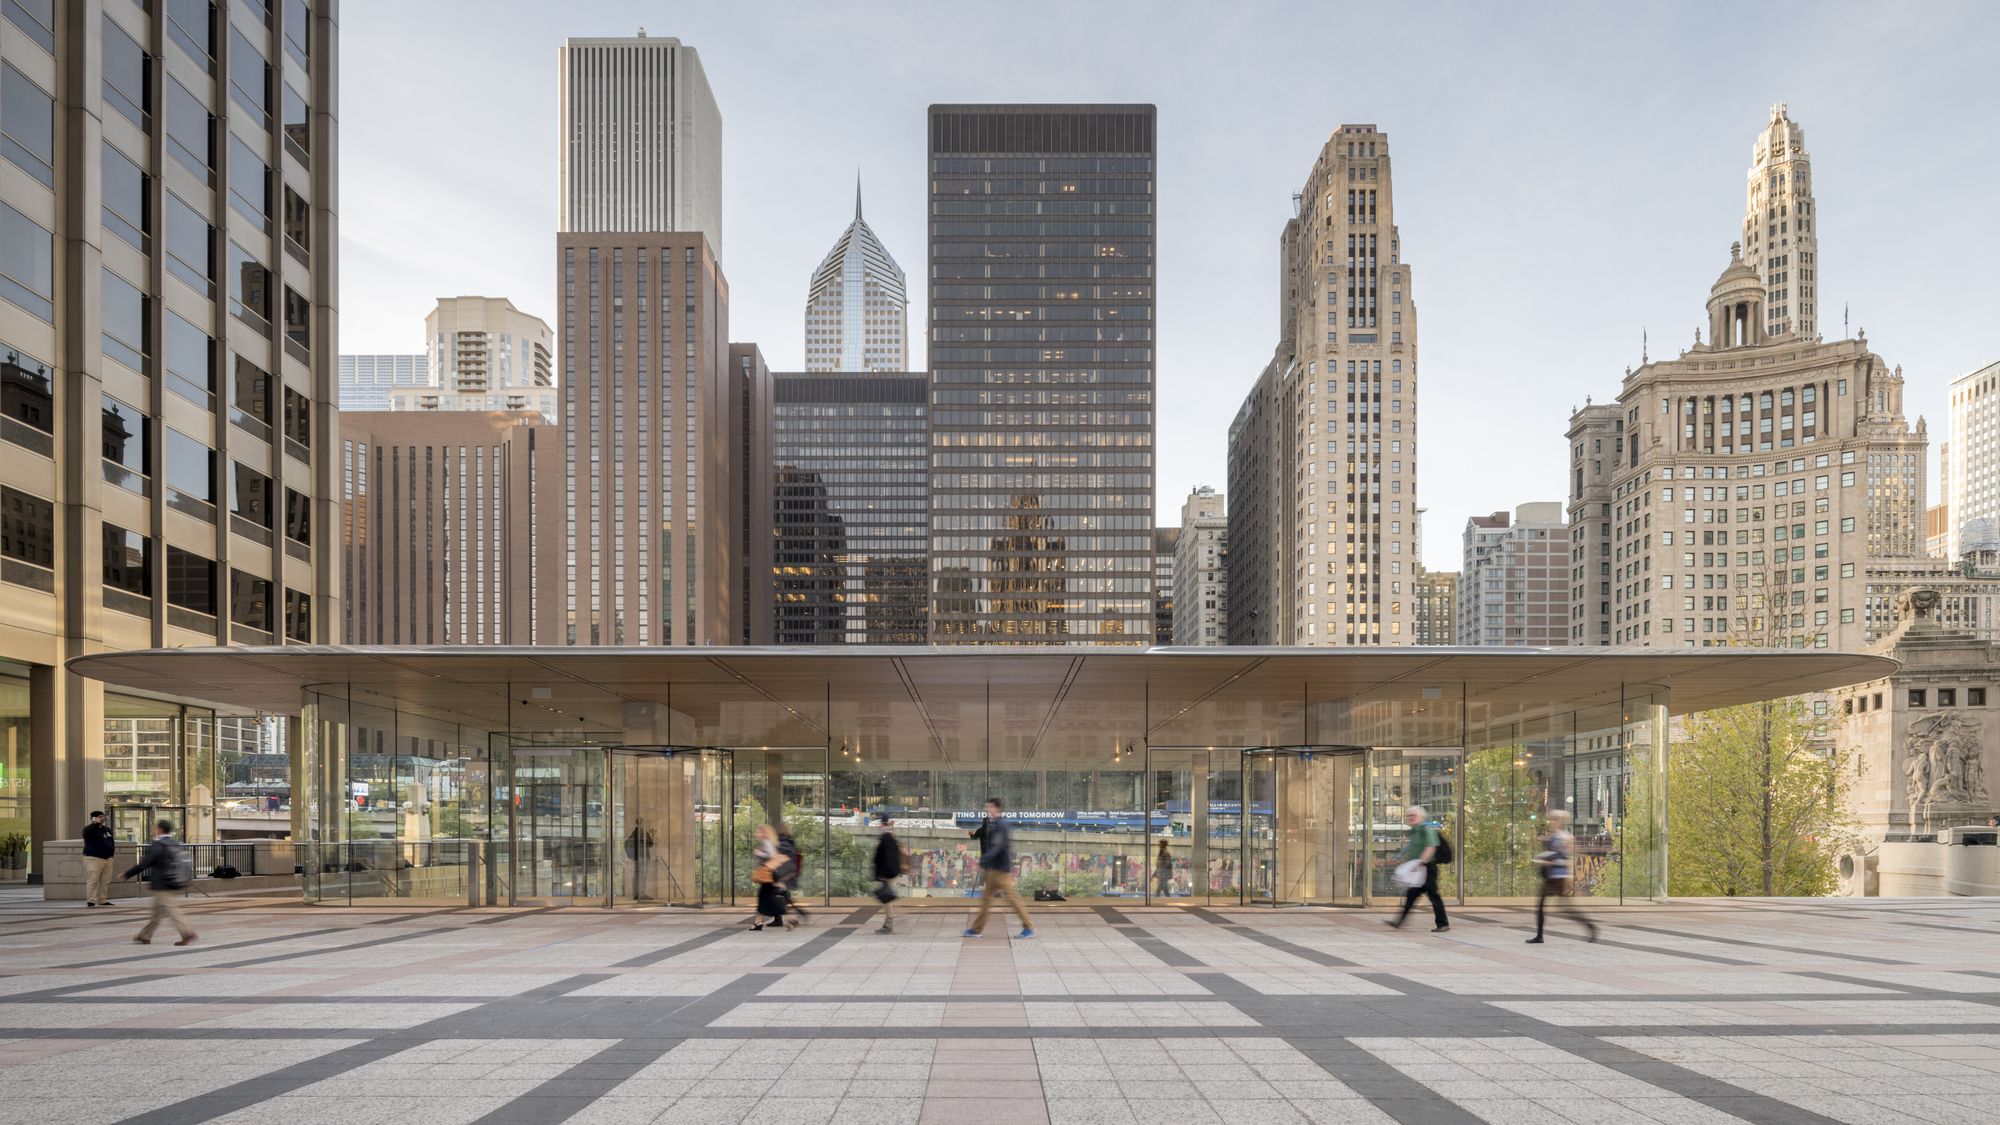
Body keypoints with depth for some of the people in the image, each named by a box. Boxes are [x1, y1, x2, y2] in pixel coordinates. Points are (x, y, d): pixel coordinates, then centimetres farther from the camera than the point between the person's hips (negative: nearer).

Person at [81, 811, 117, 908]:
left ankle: (103, 900, 13)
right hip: (94, 858, -7)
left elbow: (112, 841, 26)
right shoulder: (89, 829, -4)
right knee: (93, 881, -11)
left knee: (106, 881, 7)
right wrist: (96, 823, -29)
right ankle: (91, 901, -11)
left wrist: (112, 852, 18)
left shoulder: (107, 829, 18)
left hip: (107, 858, 7)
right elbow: (88, 832, -30)